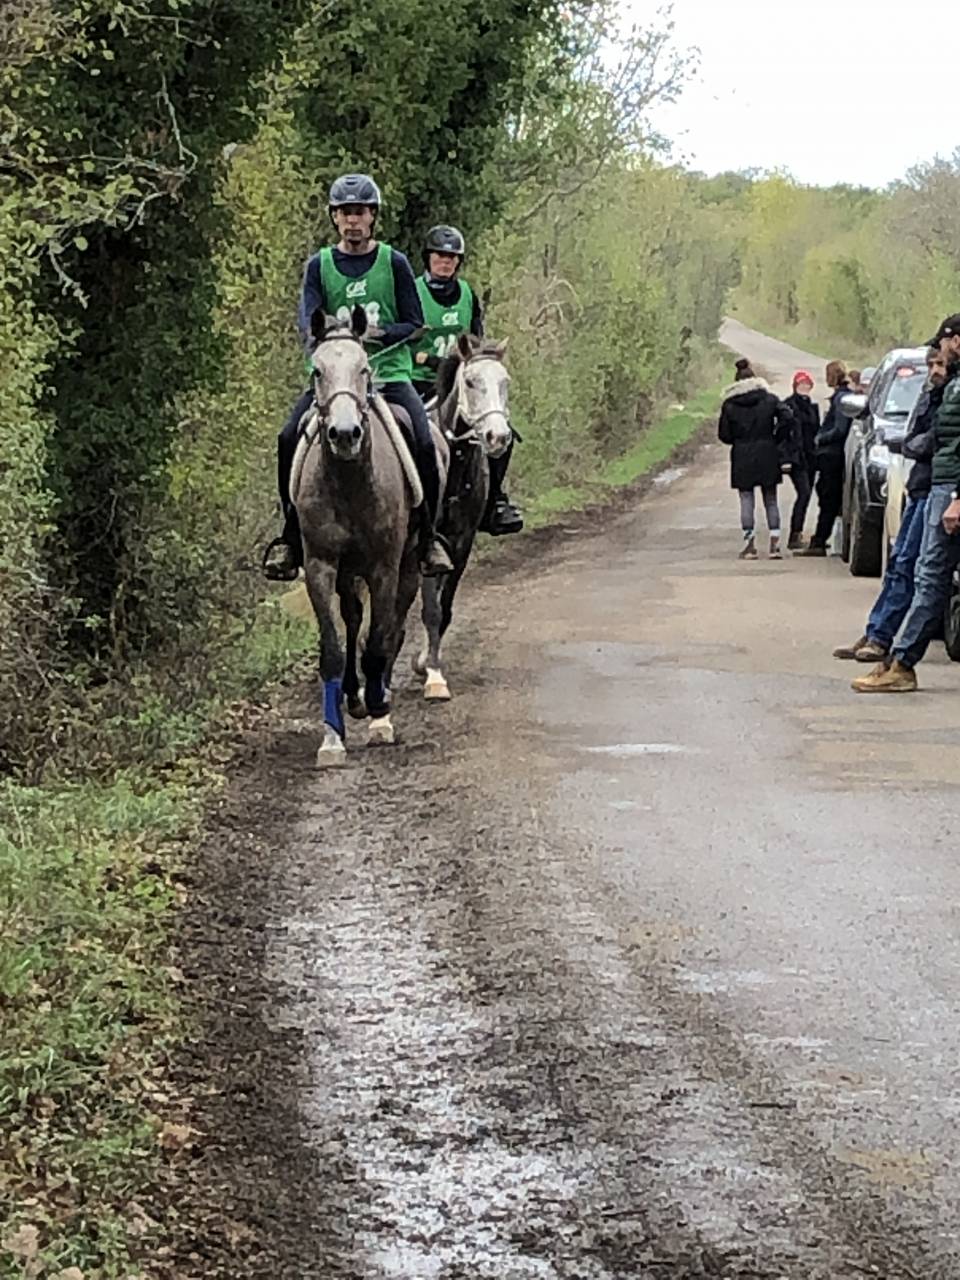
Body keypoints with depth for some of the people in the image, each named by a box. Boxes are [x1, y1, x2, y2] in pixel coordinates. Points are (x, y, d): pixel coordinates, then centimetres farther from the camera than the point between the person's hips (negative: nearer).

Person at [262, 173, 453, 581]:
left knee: (423, 443, -23)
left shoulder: (394, 263, 7)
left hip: (389, 372, -1)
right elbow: (308, 320, -1)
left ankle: (428, 535, -5)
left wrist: (379, 334, -15)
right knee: (289, 439, -21)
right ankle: (291, 534, -8)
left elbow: (414, 323, 4)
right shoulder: (319, 265, 11)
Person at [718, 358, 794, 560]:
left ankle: (750, 544, -4)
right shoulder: (769, 399, 2)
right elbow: (787, 418, -9)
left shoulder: (729, 404, -1)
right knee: (771, 500, 8)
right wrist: (777, 440, 2)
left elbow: (724, 434, -2)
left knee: (747, 500, 2)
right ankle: (775, 544, 3)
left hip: (742, 458, -1)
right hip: (767, 456, 1)